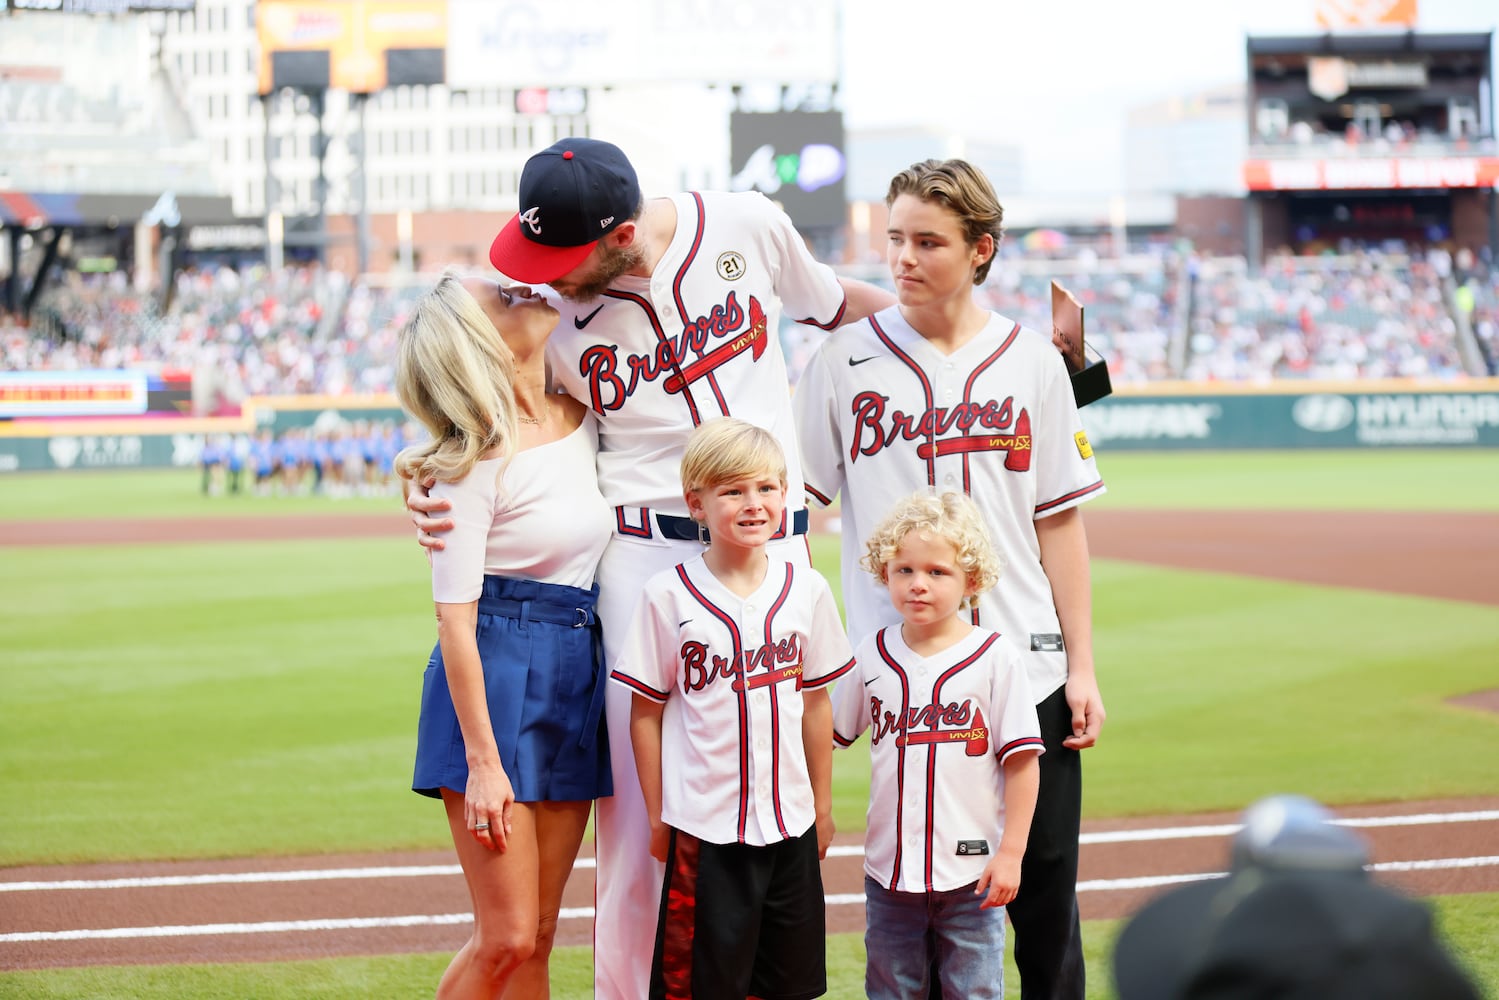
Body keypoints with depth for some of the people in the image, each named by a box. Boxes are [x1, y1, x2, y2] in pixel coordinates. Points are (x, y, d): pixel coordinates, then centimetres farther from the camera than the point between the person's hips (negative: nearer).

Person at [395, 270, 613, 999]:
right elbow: (455, 619, -14)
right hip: (493, 678, -7)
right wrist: (482, 762, -17)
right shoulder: (478, 460, -13)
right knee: (506, 938, -8)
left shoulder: (580, 420, 6)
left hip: (575, 678, 7)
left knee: (537, 937, 7)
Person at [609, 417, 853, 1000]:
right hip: (702, 825, -3)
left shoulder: (806, 590, 2)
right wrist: (657, 815, -1)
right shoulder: (669, 596, -7)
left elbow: (816, 702, 10)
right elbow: (646, 713, -2)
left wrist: (822, 805, 13)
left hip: (789, 821, 3)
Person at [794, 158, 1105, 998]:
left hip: (1027, 668, 1)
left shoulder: (1032, 361, 5)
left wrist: (1081, 665, 3)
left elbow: (1060, 521, 6)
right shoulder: (848, 362, 2)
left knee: (1046, 889, 6)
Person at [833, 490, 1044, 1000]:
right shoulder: (873, 656, 2)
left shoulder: (996, 657, -7)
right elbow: (825, 735, 12)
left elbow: (1021, 761, -6)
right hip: (889, 867, 3)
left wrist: (1011, 852, -9)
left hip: (972, 871, -3)